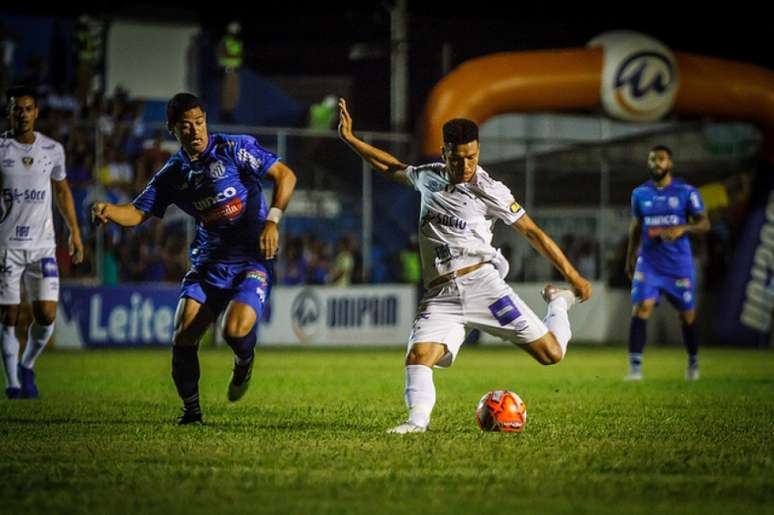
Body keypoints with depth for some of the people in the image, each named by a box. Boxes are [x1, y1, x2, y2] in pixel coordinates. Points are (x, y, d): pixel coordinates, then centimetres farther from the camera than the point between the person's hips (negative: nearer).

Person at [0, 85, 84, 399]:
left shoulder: (52, 150, 6)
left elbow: (62, 191, 19)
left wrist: (74, 232, 15)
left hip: (42, 244, 2)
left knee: (46, 315, -6)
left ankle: (27, 366, 20)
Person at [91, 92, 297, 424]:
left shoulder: (233, 149, -8)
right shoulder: (172, 175, 6)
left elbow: (285, 176, -9)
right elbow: (137, 213, 5)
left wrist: (271, 221, -21)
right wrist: (108, 210, -17)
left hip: (251, 260, -4)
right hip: (208, 262, 4)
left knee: (235, 331, -24)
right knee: (183, 336, -10)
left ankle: (244, 363, 14)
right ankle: (191, 408, 10)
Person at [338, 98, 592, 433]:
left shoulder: (489, 191, -2)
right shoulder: (428, 177, 12)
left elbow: (532, 232, 0)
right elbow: (389, 166, 31)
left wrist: (573, 276, -1)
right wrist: (350, 138, 27)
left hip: (481, 283, -3)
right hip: (440, 295, 3)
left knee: (551, 353, -4)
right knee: (417, 357, -24)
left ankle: (558, 302, 25)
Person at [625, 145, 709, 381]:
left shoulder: (686, 191, -3)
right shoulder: (639, 193, 6)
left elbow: (704, 223, -3)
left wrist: (682, 229, -22)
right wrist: (630, 257, 17)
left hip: (679, 262, -1)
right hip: (649, 261, 1)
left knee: (687, 315, 7)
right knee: (641, 308, -16)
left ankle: (693, 362, 29)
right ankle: (635, 366, -18)